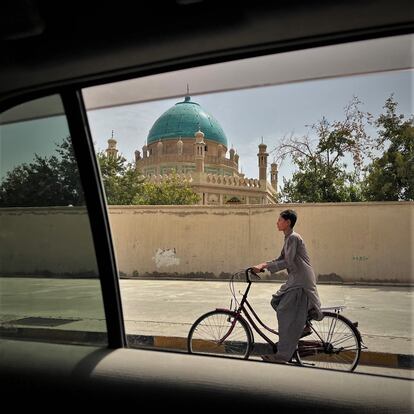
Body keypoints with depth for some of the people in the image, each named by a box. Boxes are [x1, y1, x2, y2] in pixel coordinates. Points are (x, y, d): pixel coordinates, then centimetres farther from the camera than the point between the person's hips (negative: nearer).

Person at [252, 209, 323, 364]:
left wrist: (265, 266, -20)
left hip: (301, 281, -10)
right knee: (276, 301, 11)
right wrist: (263, 264, 4)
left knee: (285, 313, -11)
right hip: (294, 279, 10)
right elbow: (281, 259, 17)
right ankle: (302, 327, 18)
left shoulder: (293, 238, -16)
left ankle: (283, 355, -5)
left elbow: (287, 263, -21)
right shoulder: (288, 238, 15)